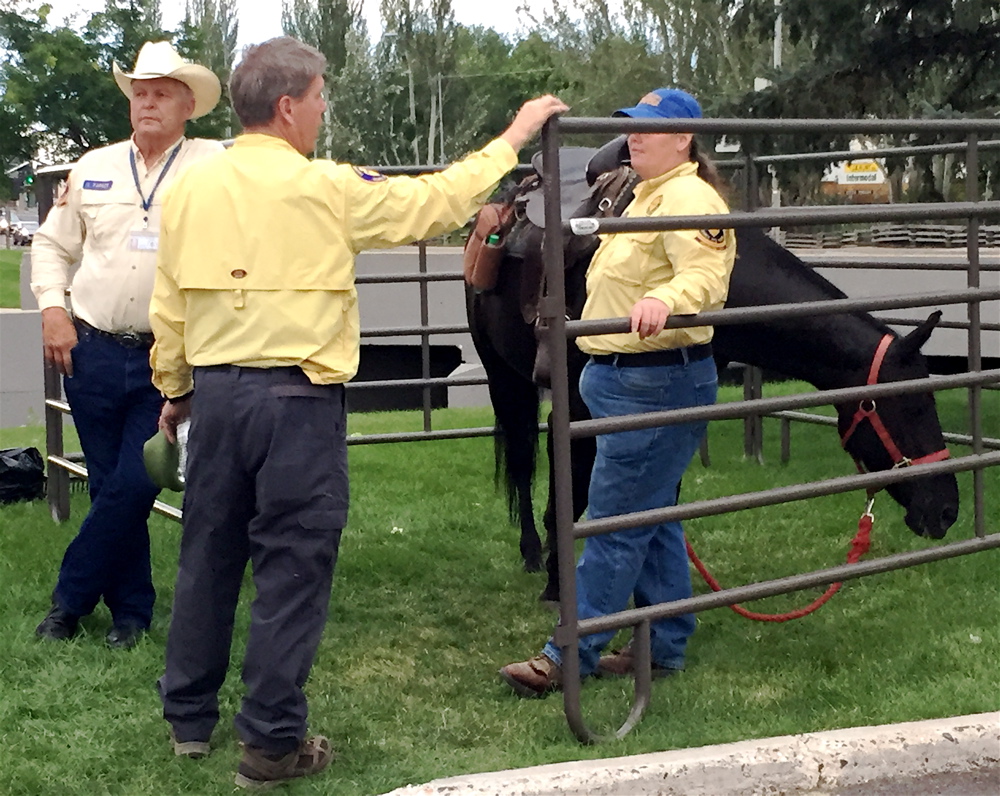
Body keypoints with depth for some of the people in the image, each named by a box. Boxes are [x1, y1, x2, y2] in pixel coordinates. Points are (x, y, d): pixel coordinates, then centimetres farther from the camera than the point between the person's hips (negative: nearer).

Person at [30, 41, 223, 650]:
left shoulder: (216, 166, -2)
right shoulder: (94, 168, 8)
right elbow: (52, 245, 15)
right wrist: (53, 309, 3)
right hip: (94, 352, 3)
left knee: (133, 487, -5)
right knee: (110, 485, 8)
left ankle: (71, 599, 14)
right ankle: (131, 611, 23)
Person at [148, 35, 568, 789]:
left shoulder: (190, 187, 4)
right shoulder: (322, 188, -9)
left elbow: (168, 304, 9)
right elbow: (436, 200, 0)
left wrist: (175, 389, 21)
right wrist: (513, 139, 11)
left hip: (216, 390, 6)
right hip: (297, 397, -5)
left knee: (208, 556, 16)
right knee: (293, 567, 3)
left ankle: (190, 717, 28)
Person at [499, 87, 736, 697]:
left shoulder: (688, 198, -15)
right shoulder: (649, 196, 19)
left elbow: (707, 276, -33)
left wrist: (664, 299, -51)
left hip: (656, 383, -11)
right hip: (628, 378, 11)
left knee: (615, 522, -6)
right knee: (653, 518, 15)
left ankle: (570, 655, 0)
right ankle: (666, 646, 24)